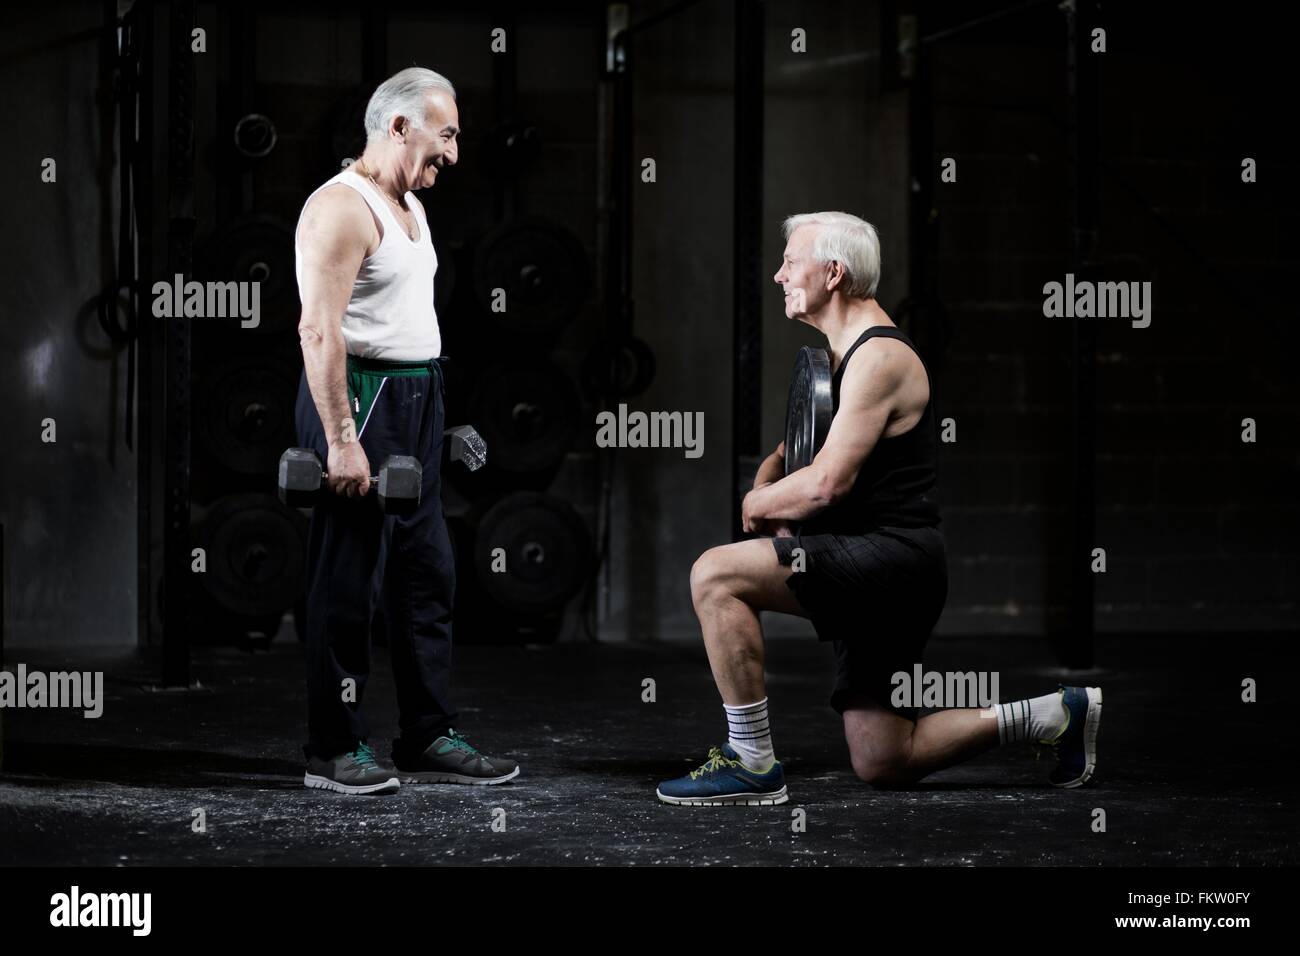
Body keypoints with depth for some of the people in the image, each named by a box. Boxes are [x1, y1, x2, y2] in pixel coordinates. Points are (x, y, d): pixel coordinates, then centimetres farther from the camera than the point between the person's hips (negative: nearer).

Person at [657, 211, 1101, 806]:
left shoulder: (880, 357, -14)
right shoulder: (842, 356, 18)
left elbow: (828, 482, -23)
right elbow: (792, 451, 26)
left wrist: (757, 504, -5)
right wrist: (765, 493, 3)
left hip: (893, 554, -10)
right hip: (879, 576, 10)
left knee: (715, 575, -23)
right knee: (884, 766, 12)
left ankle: (753, 766, -17)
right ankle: (1055, 716, 20)